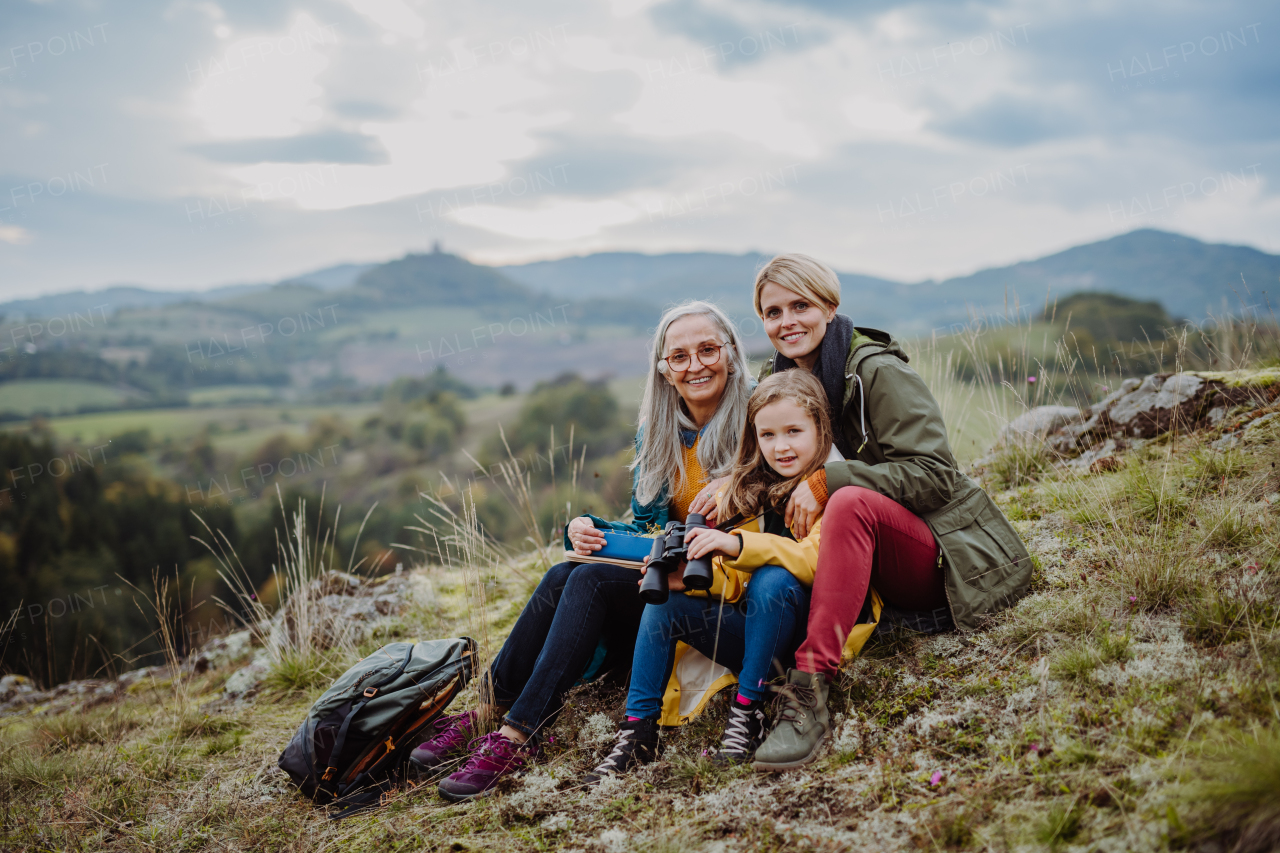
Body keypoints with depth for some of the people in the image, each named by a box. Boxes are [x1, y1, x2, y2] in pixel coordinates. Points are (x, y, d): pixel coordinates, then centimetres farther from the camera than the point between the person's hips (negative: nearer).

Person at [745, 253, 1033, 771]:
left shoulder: (879, 372, -12)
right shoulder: (777, 382, 8)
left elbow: (935, 474, -19)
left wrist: (827, 481, -26)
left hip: (949, 556, -7)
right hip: (876, 574, 7)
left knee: (851, 501, -36)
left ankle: (810, 685, -44)